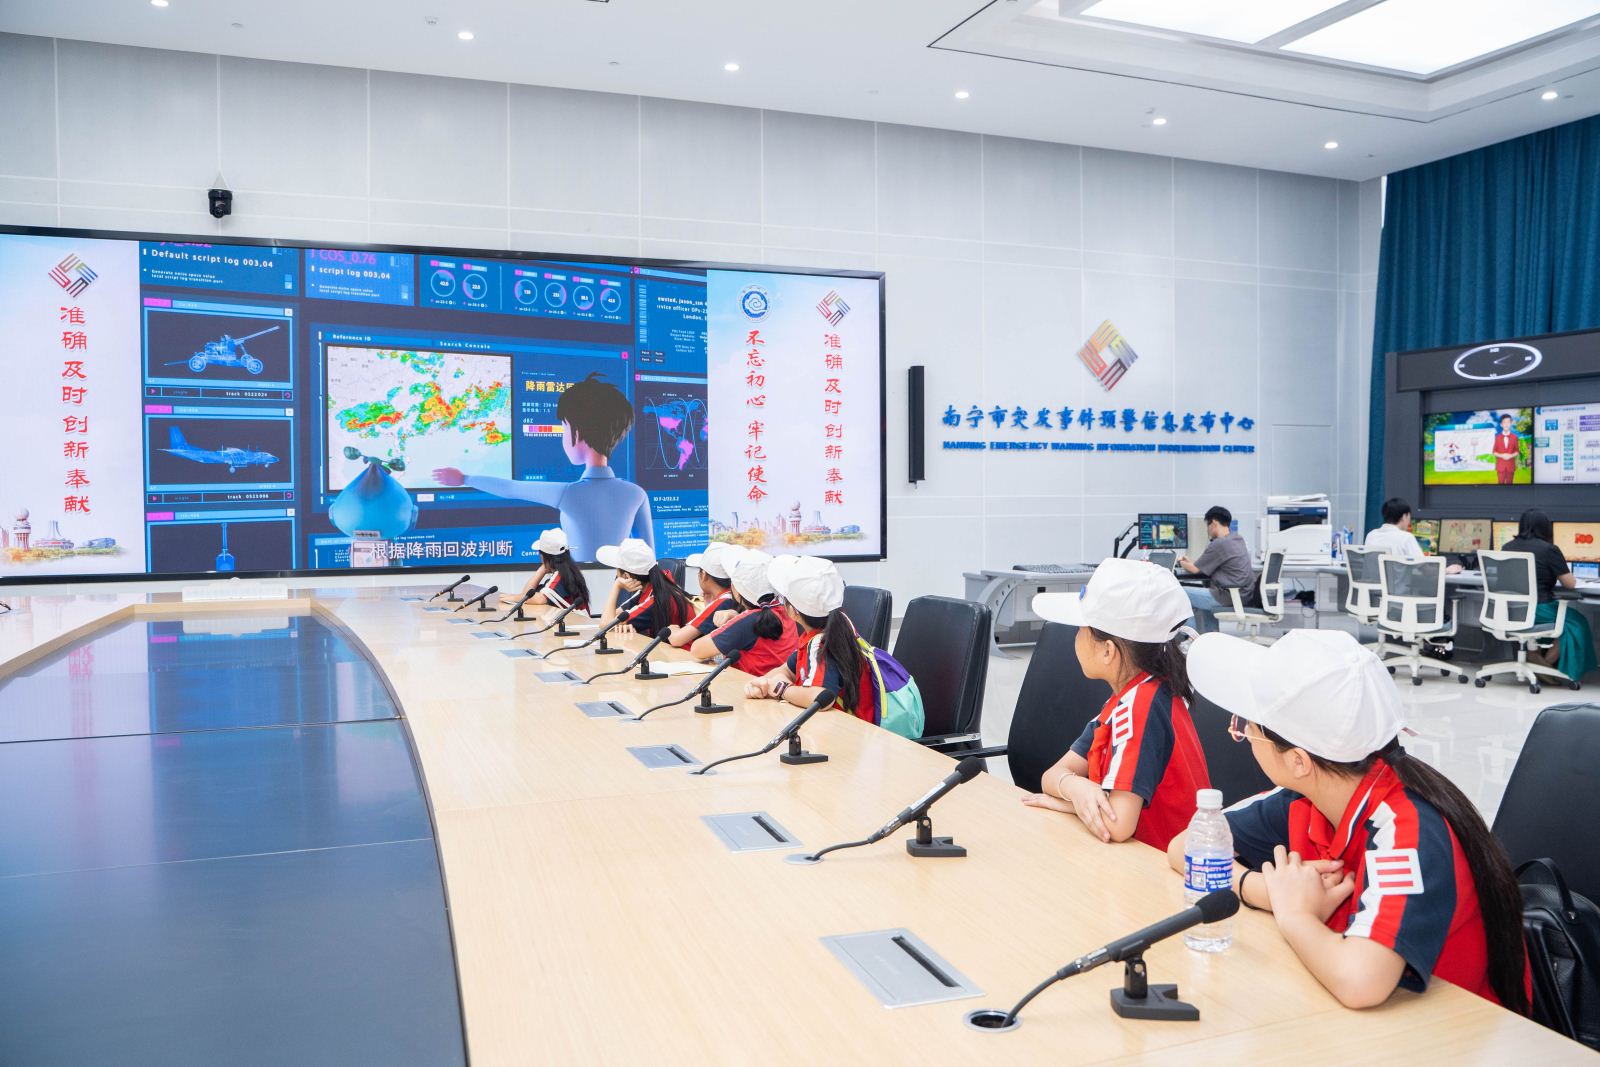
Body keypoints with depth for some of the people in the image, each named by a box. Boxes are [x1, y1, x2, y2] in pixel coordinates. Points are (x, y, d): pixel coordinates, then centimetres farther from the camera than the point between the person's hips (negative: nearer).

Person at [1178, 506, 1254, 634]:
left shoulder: (1219, 544, -17)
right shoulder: (1238, 539, 11)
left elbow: (1195, 569, -7)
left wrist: (1181, 562, 13)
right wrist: (1190, 561, 23)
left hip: (1229, 597, -9)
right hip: (1244, 594, 9)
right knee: (1204, 592, 32)